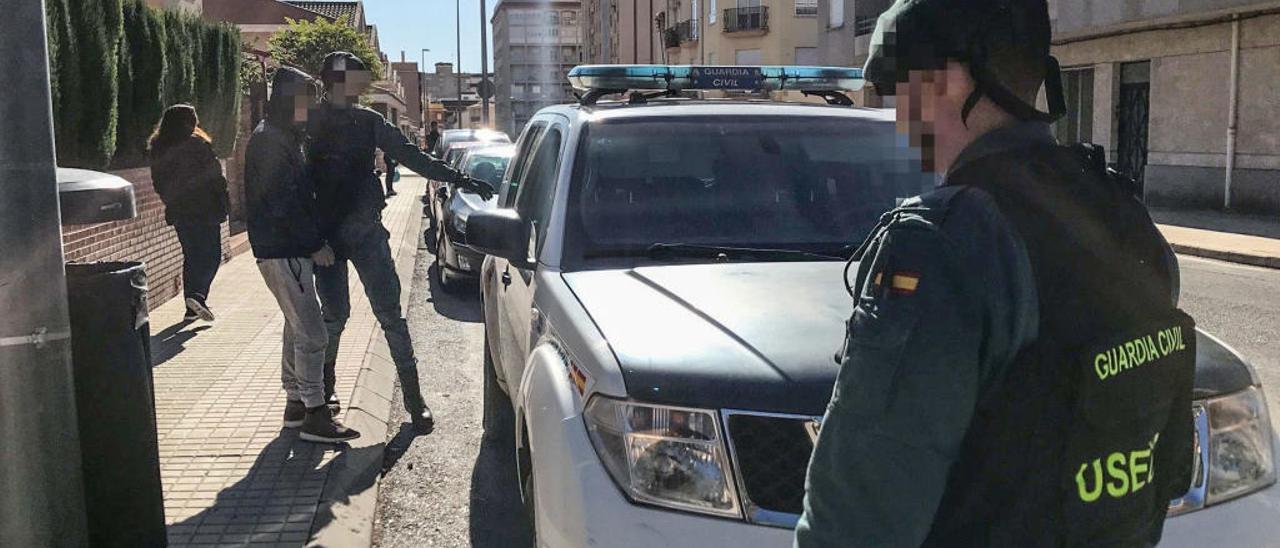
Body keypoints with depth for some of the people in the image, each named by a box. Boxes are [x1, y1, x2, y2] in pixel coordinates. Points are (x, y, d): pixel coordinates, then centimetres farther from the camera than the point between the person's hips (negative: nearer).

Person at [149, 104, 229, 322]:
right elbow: (215, 176, -11)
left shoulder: (158, 150, 7)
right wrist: (223, 204, -2)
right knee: (211, 255, 0)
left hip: (178, 212, 6)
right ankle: (198, 295, -20)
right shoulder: (198, 145, -12)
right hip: (204, 210, -6)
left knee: (190, 256, 14)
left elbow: (159, 183, 13)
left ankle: (191, 308, 13)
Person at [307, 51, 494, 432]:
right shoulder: (309, 125, -2)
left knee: (390, 313, -2)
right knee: (335, 314, 3)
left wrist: (459, 179, 1)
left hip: (365, 230, 2)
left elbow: (411, 156, 6)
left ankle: (413, 396, 3)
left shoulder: (368, 122, 6)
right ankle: (324, 385, 26)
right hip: (324, 235, -2)